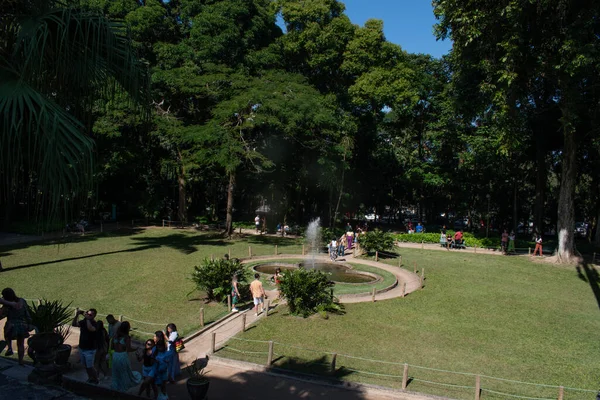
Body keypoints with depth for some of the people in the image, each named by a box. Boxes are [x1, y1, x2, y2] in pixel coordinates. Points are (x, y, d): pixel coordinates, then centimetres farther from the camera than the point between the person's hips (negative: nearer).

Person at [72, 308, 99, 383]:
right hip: (82, 348, 7)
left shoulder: (94, 324, -18)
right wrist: (77, 315, -19)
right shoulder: (84, 322, 2)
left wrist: (87, 318, -34)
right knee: (85, 366, 18)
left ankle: (95, 379, 17)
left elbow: (90, 328, -39)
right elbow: (74, 324, -7)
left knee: (90, 366, -1)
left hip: (90, 350, -7)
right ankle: (90, 378, 35)